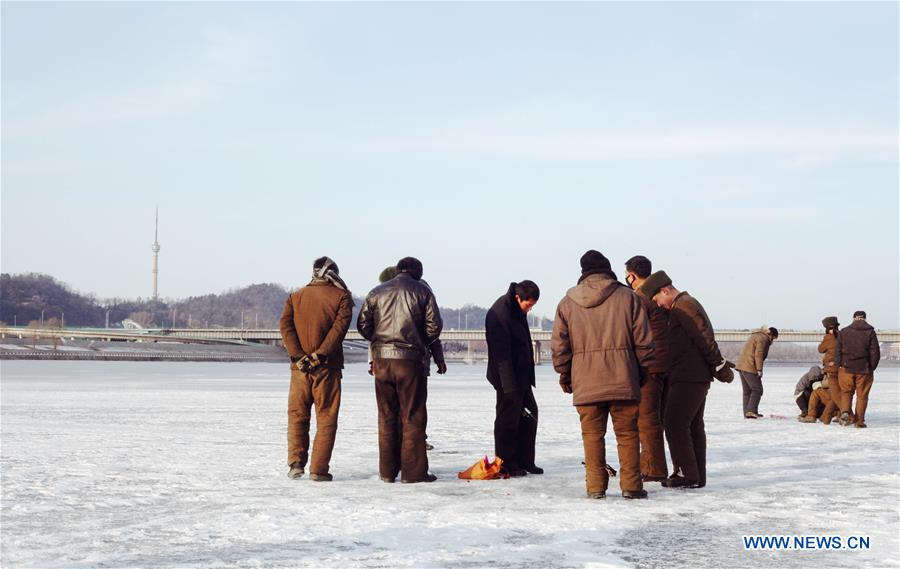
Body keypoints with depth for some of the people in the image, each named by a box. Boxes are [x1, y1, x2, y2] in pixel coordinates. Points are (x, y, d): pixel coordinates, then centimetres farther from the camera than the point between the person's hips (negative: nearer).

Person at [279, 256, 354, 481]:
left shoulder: (295, 297, 10)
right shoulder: (341, 297, 1)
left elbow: (285, 326, -2)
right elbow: (339, 327, -13)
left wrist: (298, 355, -9)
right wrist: (319, 355, -16)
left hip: (300, 366, 2)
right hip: (327, 366, -2)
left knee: (297, 415, 14)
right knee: (326, 418, 4)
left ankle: (296, 463, 2)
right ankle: (318, 469, -1)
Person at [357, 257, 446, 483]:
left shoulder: (377, 292, 9)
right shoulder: (422, 291, 2)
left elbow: (363, 325, 6)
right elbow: (434, 325, -3)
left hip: (382, 359, 3)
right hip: (410, 360, -3)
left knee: (386, 416, 11)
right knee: (413, 417, 2)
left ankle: (387, 470, 13)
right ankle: (413, 471, 1)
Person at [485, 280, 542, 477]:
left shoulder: (518, 311, 9)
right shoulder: (499, 314, -21)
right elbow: (501, 352, -24)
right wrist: (510, 385, -24)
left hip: (522, 375, 10)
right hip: (508, 378, -10)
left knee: (529, 414, 13)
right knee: (508, 418, -2)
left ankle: (525, 461, 20)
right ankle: (506, 464, 6)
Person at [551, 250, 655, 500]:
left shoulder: (568, 302, 6)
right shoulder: (627, 297, 2)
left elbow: (559, 345, 7)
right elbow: (643, 340, 1)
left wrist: (564, 377, 16)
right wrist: (644, 372, 12)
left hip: (585, 383, 1)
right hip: (623, 380, -1)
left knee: (592, 434, 6)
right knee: (627, 433, 5)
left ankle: (595, 486, 5)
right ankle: (631, 485, 4)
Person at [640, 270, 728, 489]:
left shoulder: (683, 307, -14)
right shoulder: (689, 305, 20)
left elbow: (705, 340, -19)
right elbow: (705, 341, 22)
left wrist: (720, 367, -16)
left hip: (687, 378, -11)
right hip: (698, 378, 11)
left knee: (674, 424, -8)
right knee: (694, 425, 11)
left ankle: (686, 474, -8)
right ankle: (697, 475, 14)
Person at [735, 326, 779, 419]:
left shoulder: (756, 336, 22)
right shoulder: (763, 338, -9)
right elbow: (758, 354, -18)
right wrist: (759, 369, -18)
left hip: (741, 366, 10)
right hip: (749, 367, -10)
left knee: (747, 391, 13)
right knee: (757, 390, -7)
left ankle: (747, 412, 14)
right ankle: (751, 411, -14)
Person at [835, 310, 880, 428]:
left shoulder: (843, 332, 2)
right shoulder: (870, 332, -1)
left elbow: (837, 350, 1)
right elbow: (875, 352, -2)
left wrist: (839, 365, 9)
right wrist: (871, 368, 7)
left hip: (846, 368, 1)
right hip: (864, 369, -1)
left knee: (846, 392, 12)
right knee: (862, 395, 7)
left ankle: (845, 413, -10)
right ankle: (859, 420, 8)